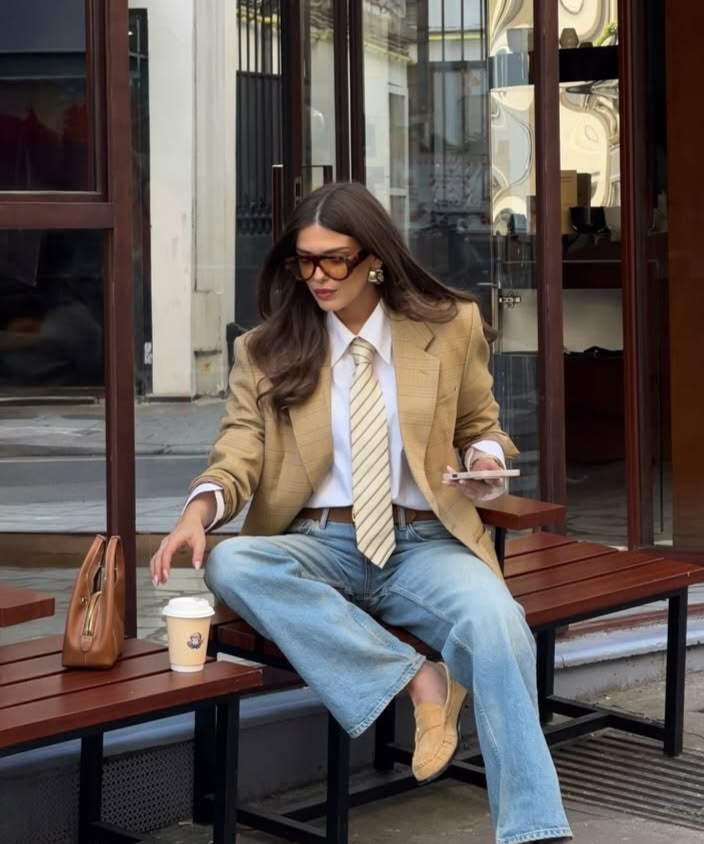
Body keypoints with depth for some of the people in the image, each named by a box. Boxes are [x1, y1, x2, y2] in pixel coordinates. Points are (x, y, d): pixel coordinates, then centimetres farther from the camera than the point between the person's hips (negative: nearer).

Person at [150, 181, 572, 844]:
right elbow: (237, 456, 0)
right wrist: (199, 510, -23)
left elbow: (481, 429, 18)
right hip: (320, 546, 1)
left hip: (424, 543, -1)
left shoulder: (451, 326, 7)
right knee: (230, 564, -33)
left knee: (495, 621, -34)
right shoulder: (266, 351, 6)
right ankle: (415, 679, -30)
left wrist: (486, 461, -7)